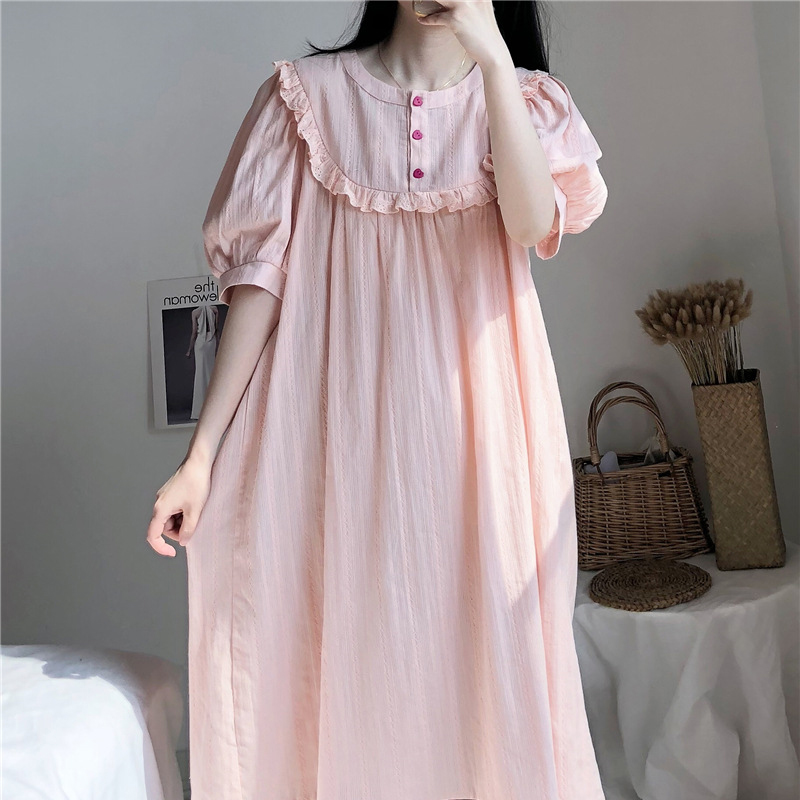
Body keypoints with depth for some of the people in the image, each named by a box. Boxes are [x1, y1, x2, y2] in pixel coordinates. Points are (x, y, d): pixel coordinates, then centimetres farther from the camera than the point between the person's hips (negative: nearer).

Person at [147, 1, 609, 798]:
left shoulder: (521, 97, 12)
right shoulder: (308, 93, 8)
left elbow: (536, 223, -8)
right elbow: (261, 271, 0)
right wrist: (202, 453, -5)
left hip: (472, 433, 2)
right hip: (334, 433, 0)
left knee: (485, 662, 4)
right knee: (333, 661, 2)